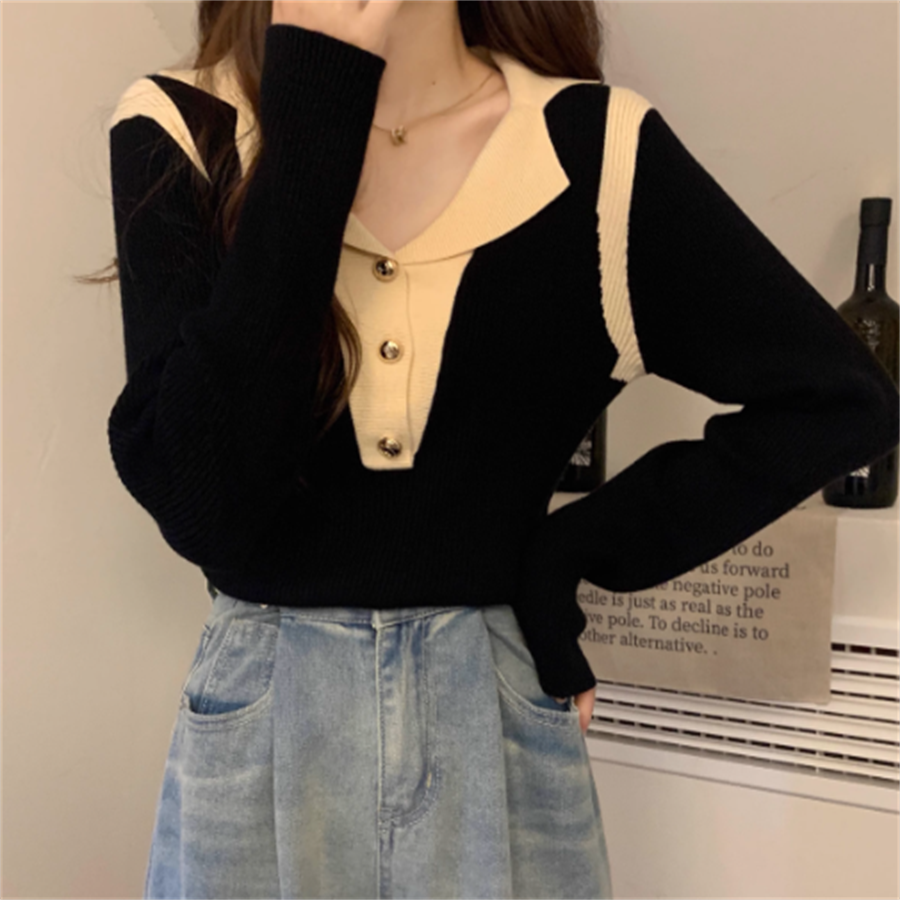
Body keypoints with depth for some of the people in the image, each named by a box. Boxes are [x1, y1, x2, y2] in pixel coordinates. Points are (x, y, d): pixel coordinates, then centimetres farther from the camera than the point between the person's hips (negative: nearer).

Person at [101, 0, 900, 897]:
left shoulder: (593, 150, -8)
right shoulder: (176, 133, -8)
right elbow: (204, 510, -20)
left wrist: (570, 549, -9)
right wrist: (312, 102, -22)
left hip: (501, 726, 1)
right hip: (255, 727, 1)